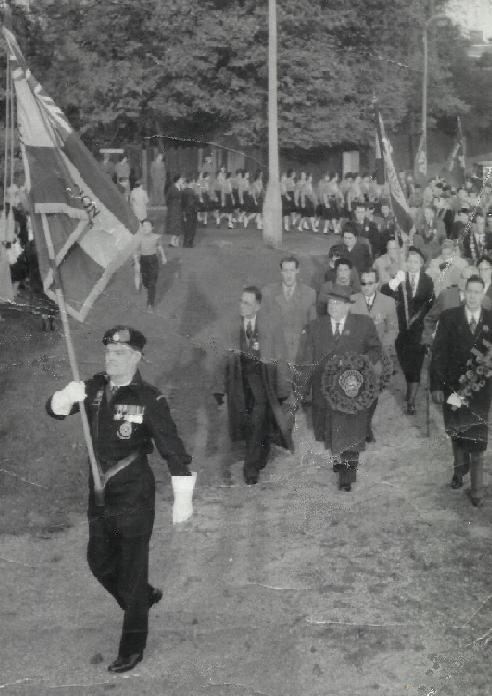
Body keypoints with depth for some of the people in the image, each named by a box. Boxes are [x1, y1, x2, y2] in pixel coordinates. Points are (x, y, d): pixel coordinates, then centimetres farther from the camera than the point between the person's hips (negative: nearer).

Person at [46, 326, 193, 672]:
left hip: (134, 498, -6)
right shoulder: (95, 387, -2)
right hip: (99, 494, 6)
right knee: (100, 563, 21)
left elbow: (174, 450, -19)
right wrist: (69, 396, -23)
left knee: (132, 571, 6)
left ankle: (133, 646, 23)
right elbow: (54, 409, 1)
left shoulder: (149, 400, -19)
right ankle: (145, 596, 48)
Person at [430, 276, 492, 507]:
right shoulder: (449, 317, -3)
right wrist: (436, 386, -9)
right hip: (453, 386, 1)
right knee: (456, 433, 15)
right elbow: (438, 353, -4)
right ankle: (460, 469, 38)